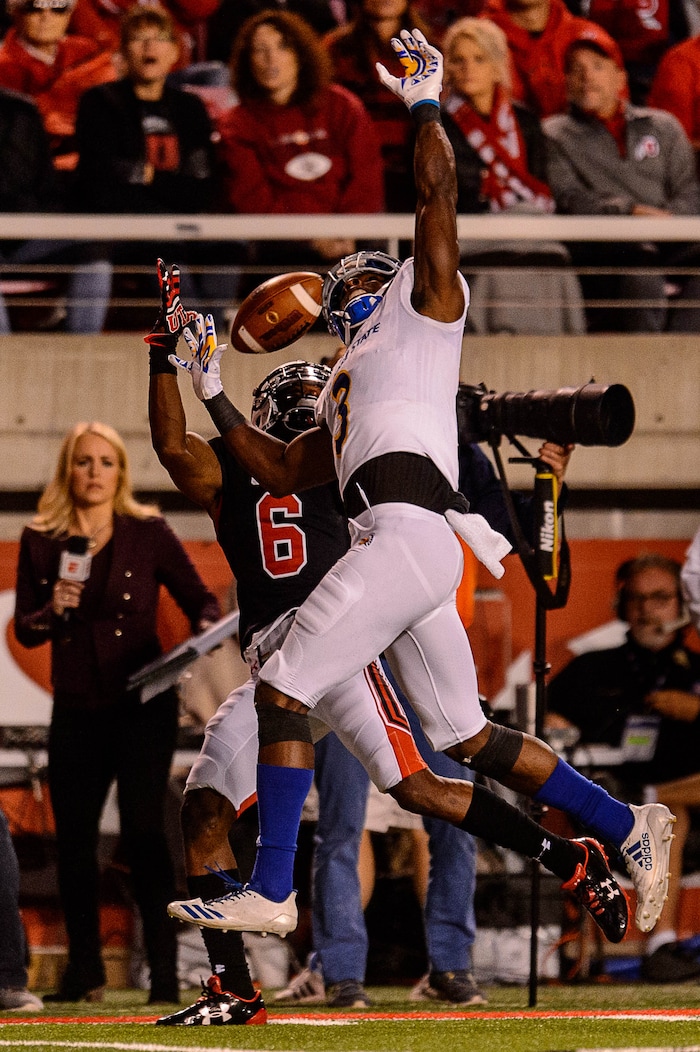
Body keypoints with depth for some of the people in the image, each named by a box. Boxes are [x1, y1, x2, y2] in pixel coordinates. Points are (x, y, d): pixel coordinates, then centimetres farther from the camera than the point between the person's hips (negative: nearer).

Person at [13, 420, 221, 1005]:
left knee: (143, 830, -12)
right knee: (74, 836, 4)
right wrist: (52, 610, -13)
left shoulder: (148, 535, 1)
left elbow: (201, 601, 5)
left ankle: (165, 971, -11)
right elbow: (24, 630, 7)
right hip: (76, 710, 3)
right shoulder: (40, 542, 5)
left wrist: (206, 636, -16)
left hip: (142, 705, -3)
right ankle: (84, 971, 17)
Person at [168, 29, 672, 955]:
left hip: (410, 530, -9)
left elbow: (438, 197, 1)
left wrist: (426, 105, 5)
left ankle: (271, 892, -14)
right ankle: (629, 828, 11)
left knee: (284, 689, -11)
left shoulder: (421, 308, 12)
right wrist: (213, 397, 34)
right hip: (405, 550, 9)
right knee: (468, 740, 8)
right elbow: (283, 473, 35)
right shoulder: (344, 391, 34)